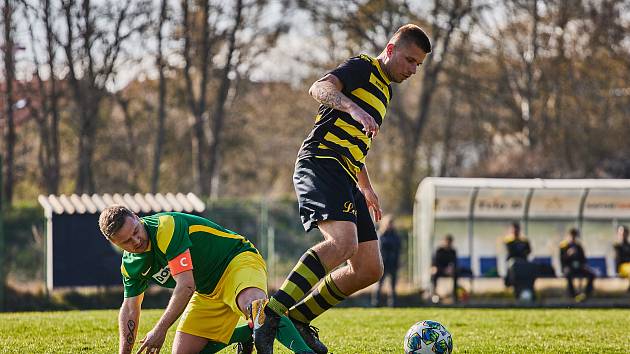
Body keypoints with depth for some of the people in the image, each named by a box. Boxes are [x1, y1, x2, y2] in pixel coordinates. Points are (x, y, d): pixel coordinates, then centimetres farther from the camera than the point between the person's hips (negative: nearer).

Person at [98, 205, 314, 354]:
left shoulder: (166, 227, -26)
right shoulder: (130, 264, 0)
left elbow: (186, 285, -30)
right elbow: (130, 308, 16)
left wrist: (160, 330, -28)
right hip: (207, 293, 9)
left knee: (252, 304, -42)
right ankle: (246, 334, 15)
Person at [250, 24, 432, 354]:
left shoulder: (383, 91, 29)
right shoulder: (362, 68, 0)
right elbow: (320, 88, -21)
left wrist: (367, 189, 40)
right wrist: (354, 108, -37)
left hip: (345, 180, 10)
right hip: (321, 163, -10)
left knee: (370, 269, 4)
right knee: (343, 241, -33)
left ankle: (298, 318, 12)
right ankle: (269, 314, -37)